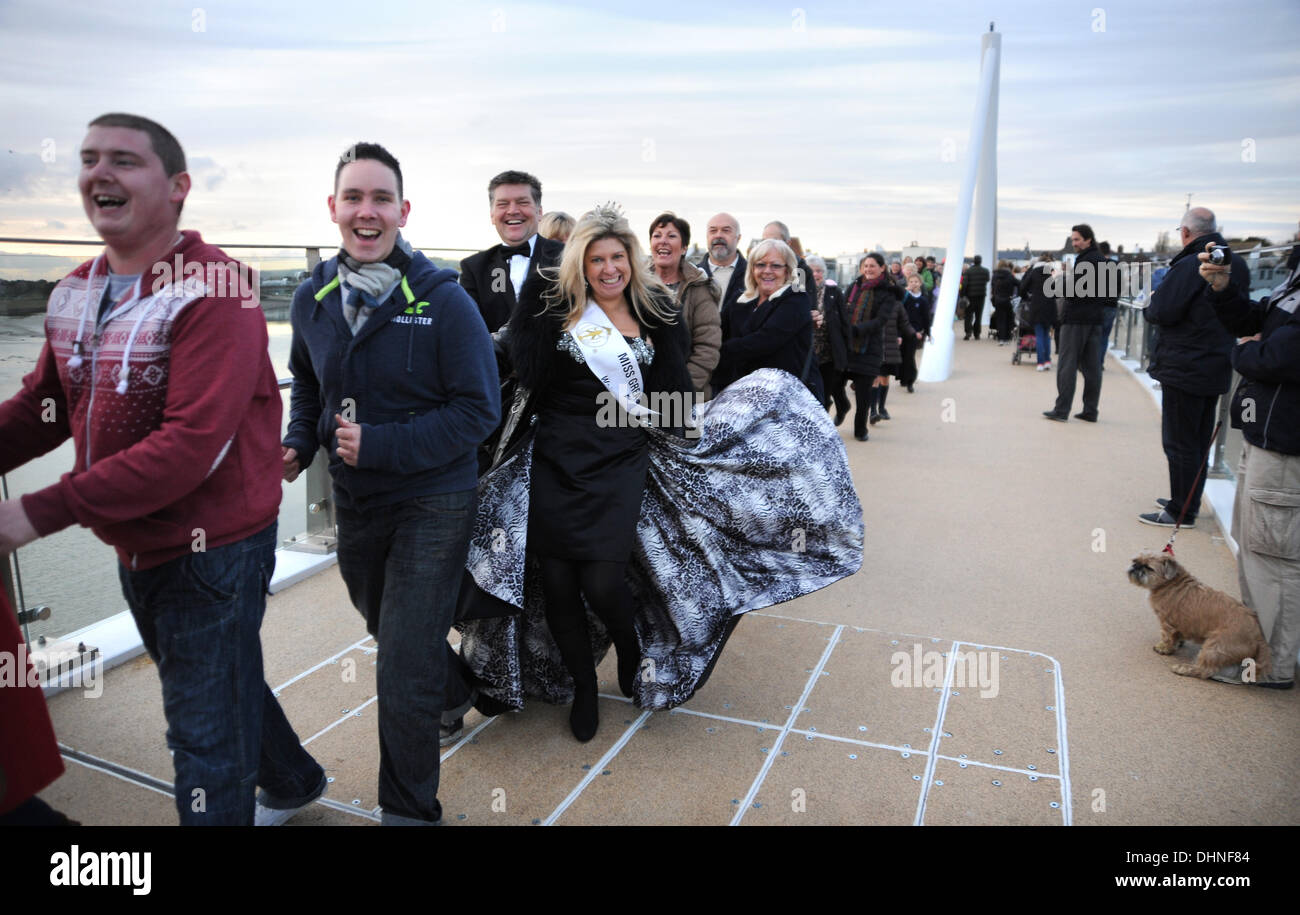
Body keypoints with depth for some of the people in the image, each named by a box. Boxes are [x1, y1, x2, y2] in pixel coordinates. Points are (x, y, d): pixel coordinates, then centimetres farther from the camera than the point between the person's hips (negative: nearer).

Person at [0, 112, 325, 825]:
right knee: (225, 682, 26)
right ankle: (292, 783, 51)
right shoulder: (73, 294, 5)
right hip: (133, 548, 8)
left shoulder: (211, 290, -21)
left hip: (212, 548, -8)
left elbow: (191, 445, -29)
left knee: (205, 739, 6)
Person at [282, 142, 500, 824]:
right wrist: (298, 443, -3)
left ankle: (408, 811, 18)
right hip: (354, 500, 6)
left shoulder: (444, 301, -17)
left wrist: (380, 445, -25)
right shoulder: (312, 299, -1)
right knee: (387, 625, 27)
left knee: (404, 668, -3)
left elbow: (478, 410, -18)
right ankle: (453, 693, 59)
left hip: (433, 503, -6)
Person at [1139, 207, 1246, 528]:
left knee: (1179, 442, -1)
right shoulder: (1237, 265, 9)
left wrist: (1149, 305, 0)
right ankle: (1188, 502, 26)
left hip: (1184, 368, -9)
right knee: (1199, 439, 16)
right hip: (1216, 367, 9)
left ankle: (1181, 512, 4)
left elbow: (1162, 313, -23)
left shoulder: (1189, 266, -18)